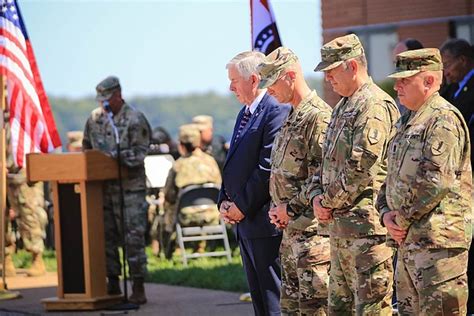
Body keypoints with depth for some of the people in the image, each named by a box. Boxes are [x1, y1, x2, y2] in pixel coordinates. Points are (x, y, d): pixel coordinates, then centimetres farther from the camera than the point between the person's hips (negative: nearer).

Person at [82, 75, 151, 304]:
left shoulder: (135, 120, -6)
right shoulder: (95, 118, 10)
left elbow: (139, 153, -9)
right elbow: (87, 147, 22)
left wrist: (119, 156, -21)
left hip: (130, 186, -6)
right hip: (102, 187, 6)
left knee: (134, 236, -7)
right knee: (107, 236, 8)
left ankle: (138, 288, -4)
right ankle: (113, 284, 17)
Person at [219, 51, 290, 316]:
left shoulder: (277, 112, -14)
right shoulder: (244, 114, 17)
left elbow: (268, 167, -19)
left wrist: (242, 206, -14)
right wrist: (225, 202, 7)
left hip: (264, 221, -10)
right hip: (245, 223, 10)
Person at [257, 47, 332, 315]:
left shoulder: (318, 116, -15)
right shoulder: (292, 118, 17)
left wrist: (291, 207, -14)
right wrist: (277, 208, 10)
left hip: (312, 230, -10)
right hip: (291, 229, 10)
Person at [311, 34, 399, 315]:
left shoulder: (375, 106, -14)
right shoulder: (343, 106, 19)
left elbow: (361, 168, -20)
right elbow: (329, 160, 23)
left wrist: (329, 202, -10)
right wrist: (318, 195, 5)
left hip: (365, 222, -11)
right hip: (340, 224, 11)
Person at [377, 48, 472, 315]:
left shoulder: (443, 119, -12)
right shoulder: (408, 121, 19)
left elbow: (436, 182, -21)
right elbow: (393, 176, 24)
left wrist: (403, 218, -13)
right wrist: (386, 212, 6)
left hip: (438, 239, -10)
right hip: (409, 240, 10)